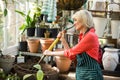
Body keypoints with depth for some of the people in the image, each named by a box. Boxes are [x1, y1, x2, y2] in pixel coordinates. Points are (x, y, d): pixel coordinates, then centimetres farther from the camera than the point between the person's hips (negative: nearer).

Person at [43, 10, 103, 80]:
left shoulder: (90, 36, -17)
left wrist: (51, 53, -5)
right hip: (80, 73, 8)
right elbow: (72, 55, 10)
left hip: (90, 74, -8)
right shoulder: (82, 36, 10)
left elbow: (71, 52, -15)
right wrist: (63, 40, 7)